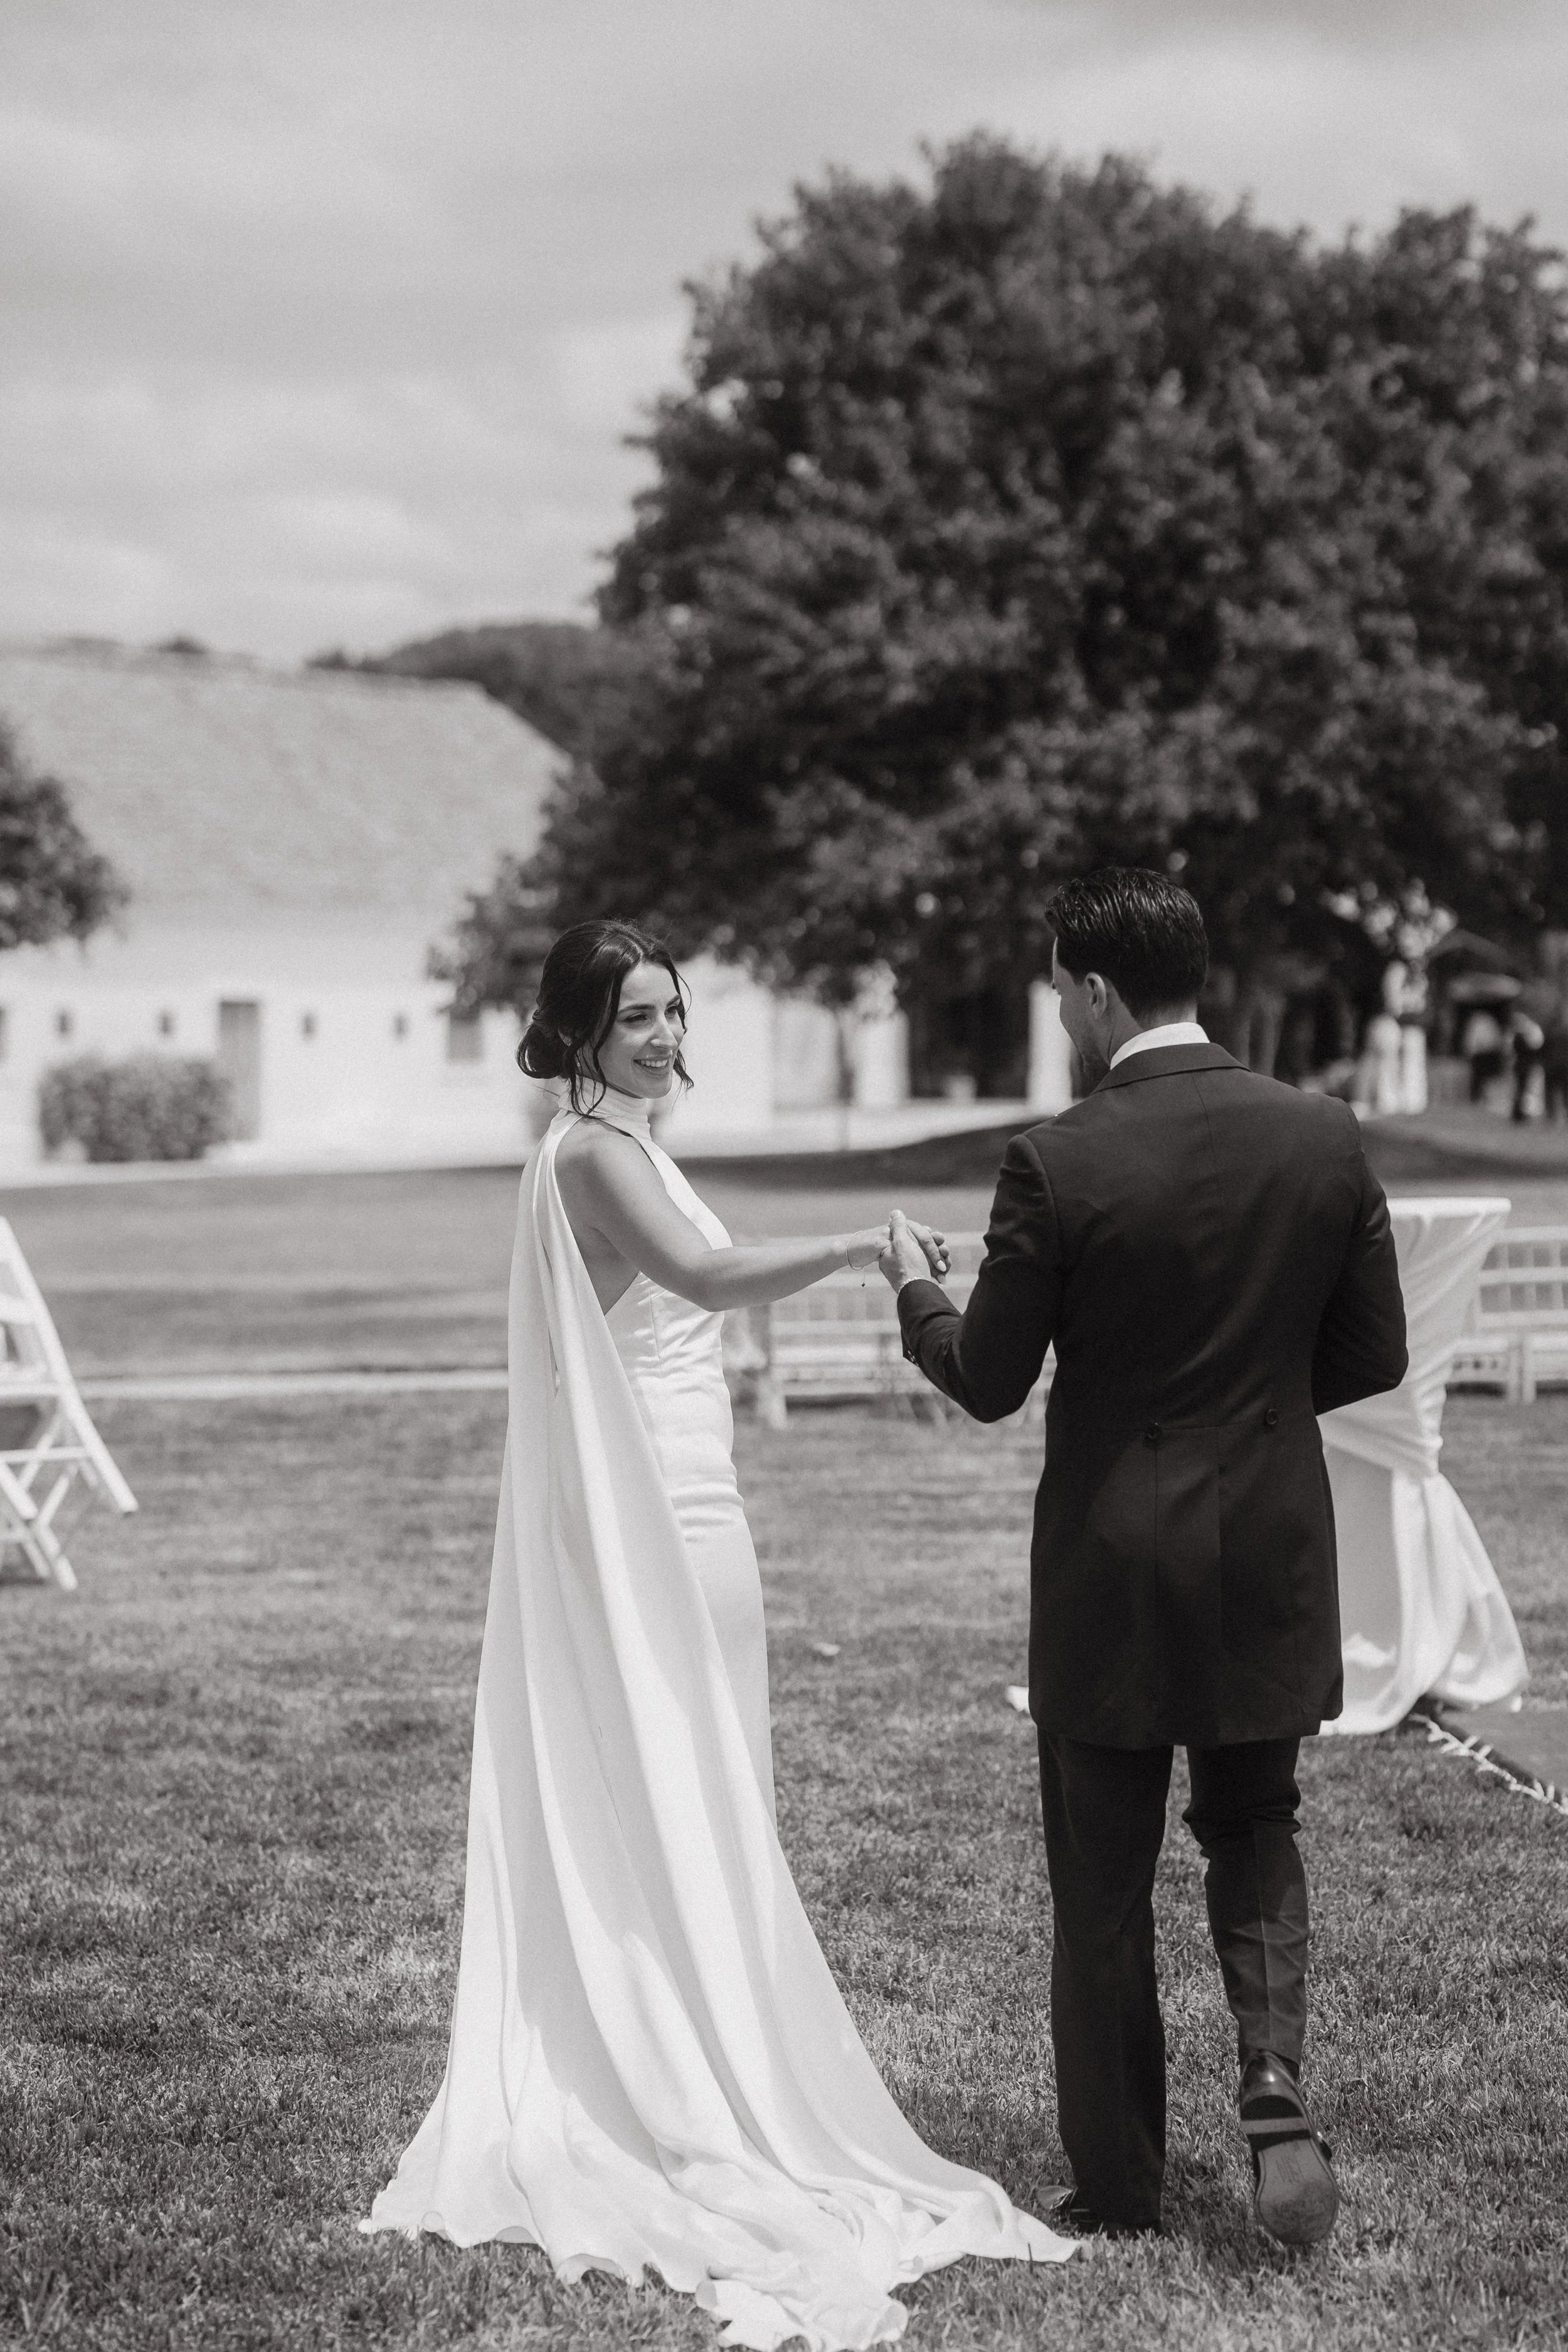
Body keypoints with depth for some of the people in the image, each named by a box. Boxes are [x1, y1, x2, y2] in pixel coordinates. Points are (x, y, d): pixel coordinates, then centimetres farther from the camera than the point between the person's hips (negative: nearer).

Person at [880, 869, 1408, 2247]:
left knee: (1104, 1890, 10)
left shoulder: (1058, 1165, -16)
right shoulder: (1325, 1137, -5)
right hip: (1272, 1563, 3)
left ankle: (1120, 2192, 18)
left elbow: (988, 1384, -8)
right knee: (1255, 1832, 22)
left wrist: (915, 1289, 11)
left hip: (1111, 1571, -3)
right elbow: (1374, 1356, 1)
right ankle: (1275, 2082, 1)